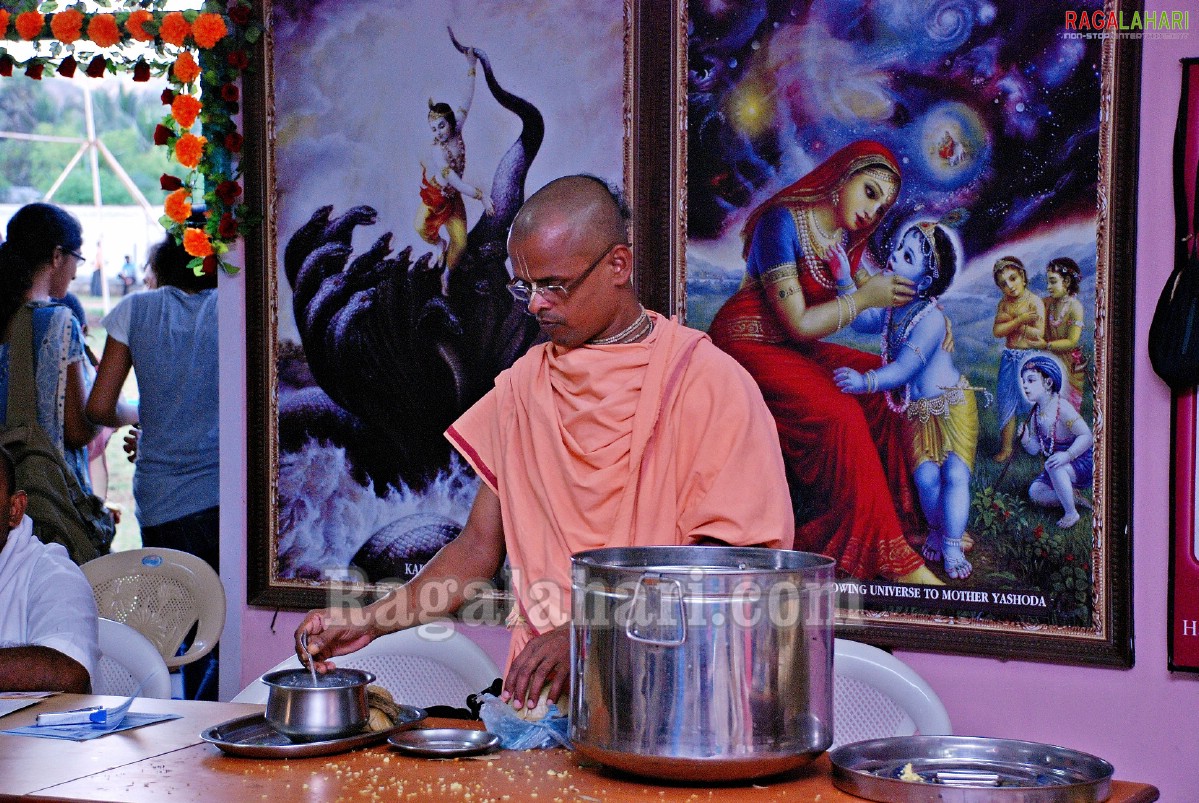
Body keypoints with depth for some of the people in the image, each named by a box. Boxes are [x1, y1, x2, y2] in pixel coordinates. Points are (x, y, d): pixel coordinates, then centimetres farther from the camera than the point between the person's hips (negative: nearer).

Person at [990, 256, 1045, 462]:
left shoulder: (1035, 301, -11)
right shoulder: (1004, 303, 6)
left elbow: (1039, 333, -20)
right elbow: (997, 331, -6)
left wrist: (1010, 323, -13)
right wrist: (1020, 320, -20)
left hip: (1030, 358, -5)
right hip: (1009, 358, 5)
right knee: (1007, 403, 7)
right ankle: (1006, 448, 14)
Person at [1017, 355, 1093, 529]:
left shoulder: (1062, 409, -25)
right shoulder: (1036, 413, -2)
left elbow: (1086, 436, -29)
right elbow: (1035, 449, 0)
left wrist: (1067, 455, -40)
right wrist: (1026, 440, -22)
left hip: (1085, 462, -8)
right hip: (1064, 468, 8)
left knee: (1053, 466, -35)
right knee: (1035, 492, 1)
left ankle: (1071, 513, -19)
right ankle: (1075, 499, 14)